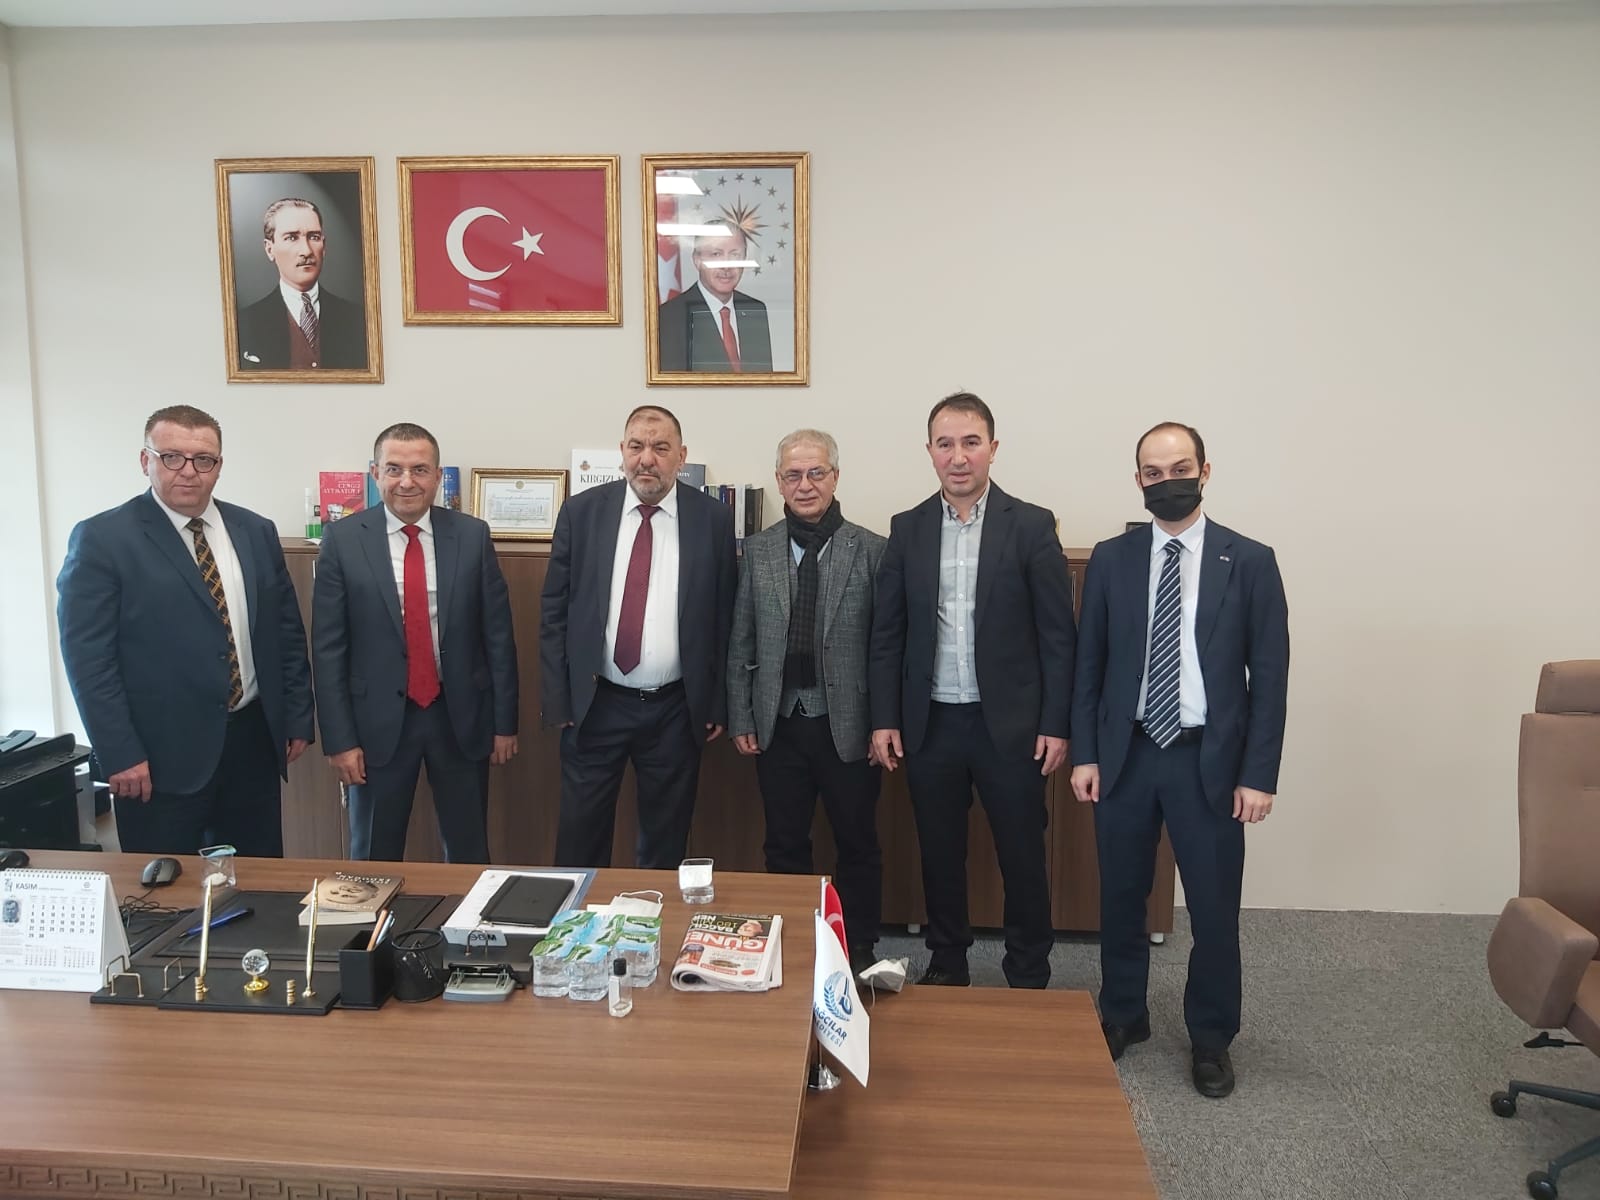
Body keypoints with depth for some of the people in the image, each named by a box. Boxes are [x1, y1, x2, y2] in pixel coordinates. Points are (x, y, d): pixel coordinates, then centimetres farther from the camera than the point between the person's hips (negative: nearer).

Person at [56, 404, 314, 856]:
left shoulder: (257, 532, 8)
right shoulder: (102, 539, -6)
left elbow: (287, 632, 12)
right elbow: (87, 656, -9)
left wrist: (297, 718, 8)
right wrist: (120, 755, -13)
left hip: (253, 739, 4)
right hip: (161, 753, -4)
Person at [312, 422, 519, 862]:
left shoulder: (472, 535, -2)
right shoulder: (343, 540, -5)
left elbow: (498, 635, 1)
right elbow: (328, 648, -4)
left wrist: (505, 722, 1)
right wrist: (339, 738, -7)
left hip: (461, 716, 1)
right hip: (378, 720, -1)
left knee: (469, 855, 15)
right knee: (375, 860, 15)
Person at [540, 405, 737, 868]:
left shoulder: (714, 519, -2)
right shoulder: (581, 512, -1)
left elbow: (723, 618, 1)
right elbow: (554, 610, 2)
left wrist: (717, 706, 1)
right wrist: (558, 700, -1)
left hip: (676, 710, 0)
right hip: (593, 704, 0)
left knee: (665, 842, 14)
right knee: (580, 836, 10)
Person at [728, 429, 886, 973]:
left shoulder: (872, 550, -4)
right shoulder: (757, 550, 4)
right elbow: (741, 642, 6)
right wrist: (740, 719, 3)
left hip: (848, 726, -2)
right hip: (778, 725, 2)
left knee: (858, 846, 12)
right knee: (784, 847, 14)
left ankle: (859, 952, 29)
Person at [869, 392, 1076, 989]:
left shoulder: (1031, 526, -4)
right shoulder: (907, 529, 4)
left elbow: (1057, 634, -4)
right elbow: (887, 633, 5)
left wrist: (1056, 724, -7)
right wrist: (884, 719, 0)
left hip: (1009, 722, -2)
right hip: (930, 723, 2)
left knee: (1023, 856, 8)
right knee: (939, 854, 13)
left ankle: (1028, 978, 26)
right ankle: (947, 965, 32)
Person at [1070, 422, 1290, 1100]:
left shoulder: (1249, 561, -3)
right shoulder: (1111, 560, 3)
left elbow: (1268, 675, -3)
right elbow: (1089, 664, 5)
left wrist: (1258, 774, -7)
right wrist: (1084, 753, 0)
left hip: (1209, 759, -2)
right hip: (1125, 755, 2)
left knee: (1214, 908, 8)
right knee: (1121, 898, 14)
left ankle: (1211, 1038, 29)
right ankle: (1121, 1017, 34)